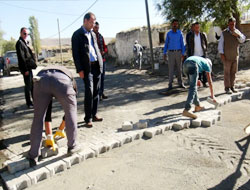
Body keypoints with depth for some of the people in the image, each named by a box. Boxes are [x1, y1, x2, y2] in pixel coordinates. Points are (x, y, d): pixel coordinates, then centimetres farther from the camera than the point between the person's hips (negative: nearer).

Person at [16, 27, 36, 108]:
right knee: (28, 85, -4)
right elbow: (21, 57, -17)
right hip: (26, 68, -10)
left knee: (32, 84, 16)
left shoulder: (24, 42, 18)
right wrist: (25, 69, -20)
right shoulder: (19, 43, -11)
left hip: (29, 67, 10)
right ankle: (29, 103, 5)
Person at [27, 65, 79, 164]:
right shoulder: (69, 74, 42)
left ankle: (33, 155, 25)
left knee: (38, 119, 17)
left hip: (41, 79, 2)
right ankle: (72, 147, 33)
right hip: (62, 80, -2)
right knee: (71, 113, 21)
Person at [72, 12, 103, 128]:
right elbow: (75, 54, -7)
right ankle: (88, 118, -1)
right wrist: (80, 70, -14)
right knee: (89, 92, -10)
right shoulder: (77, 34, -1)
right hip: (87, 67, -6)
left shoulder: (93, 34, 19)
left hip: (97, 66, 6)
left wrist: (101, 64, 9)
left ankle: (94, 115, 18)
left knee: (96, 92, 8)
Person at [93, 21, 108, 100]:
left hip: (102, 59, 6)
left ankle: (102, 93, 19)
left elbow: (105, 47, 17)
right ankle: (98, 94, 1)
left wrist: (104, 52, -4)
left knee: (102, 77, 9)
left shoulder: (101, 36, 15)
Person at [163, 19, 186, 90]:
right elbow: (166, 44, 6)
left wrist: (183, 54, -7)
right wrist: (164, 54, -1)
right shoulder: (168, 33, 4)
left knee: (179, 68, 4)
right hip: (171, 53, -1)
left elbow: (182, 44, 2)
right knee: (171, 68, -4)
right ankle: (170, 84, 0)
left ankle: (180, 83, 13)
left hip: (178, 52, 1)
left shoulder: (180, 33, 4)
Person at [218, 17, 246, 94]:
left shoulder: (237, 32, 9)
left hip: (235, 56, 4)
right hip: (227, 57, -4)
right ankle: (227, 88, 6)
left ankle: (232, 86, 20)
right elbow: (220, 43, -4)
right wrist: (221, 54, -11)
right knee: (227, 72, -1)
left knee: (233, 72, 9)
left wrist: (237, 35, -14)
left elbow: (243, 40, 5)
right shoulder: (224, 33, -3)